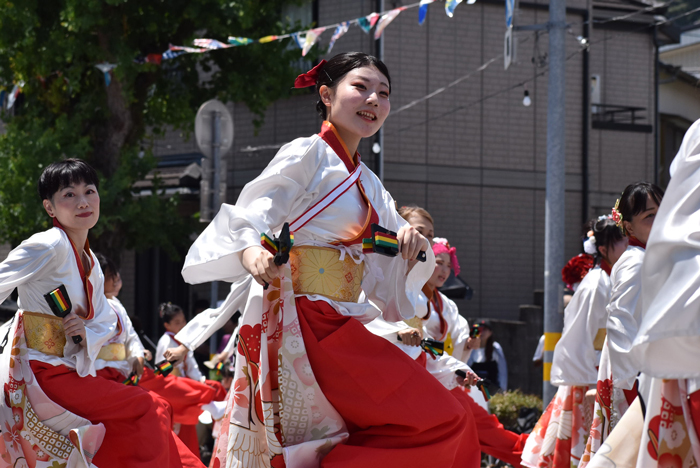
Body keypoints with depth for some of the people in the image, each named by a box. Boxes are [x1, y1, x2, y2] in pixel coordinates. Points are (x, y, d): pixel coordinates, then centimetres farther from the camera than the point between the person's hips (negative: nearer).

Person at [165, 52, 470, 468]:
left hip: (336, 327, 8)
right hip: (299, 322, -8)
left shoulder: (367, 183, 20)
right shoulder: (308, 155, -2)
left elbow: (395, 273, 21)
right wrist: (250, 250, -36)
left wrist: (413, 245, -2)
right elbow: (252, 214, -14)